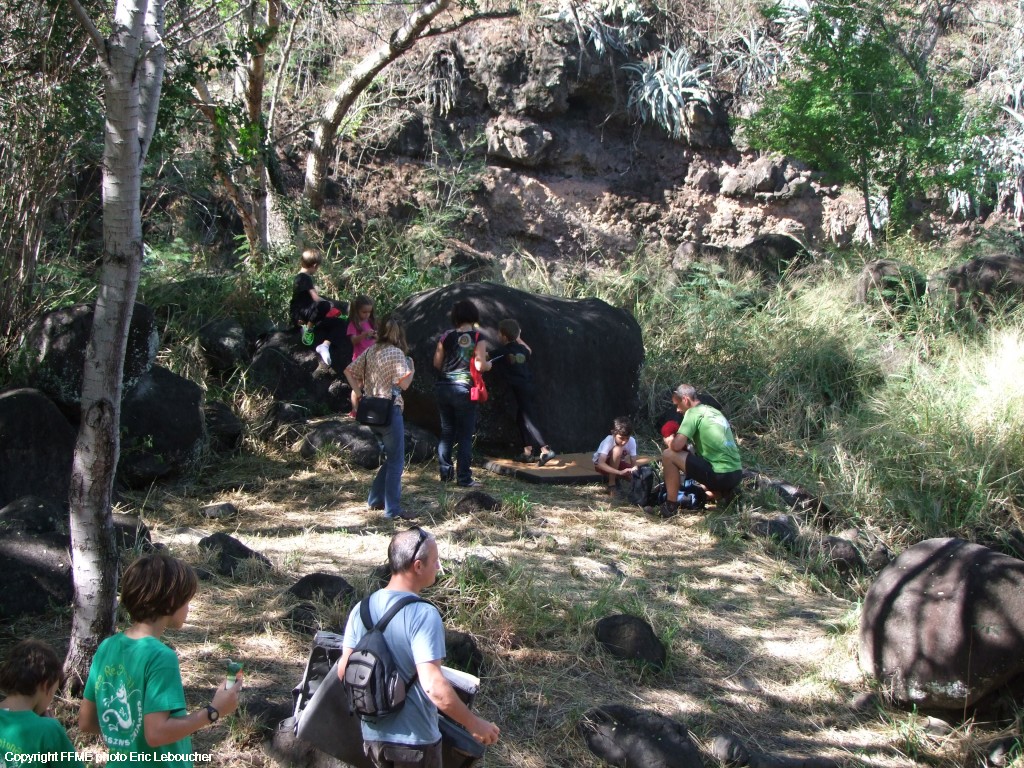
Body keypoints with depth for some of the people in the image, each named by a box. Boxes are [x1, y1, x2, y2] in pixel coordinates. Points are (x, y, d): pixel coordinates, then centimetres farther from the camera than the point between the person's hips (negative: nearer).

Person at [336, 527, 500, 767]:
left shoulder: (362, 609, -3)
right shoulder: (423, 615, -22)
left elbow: (343, 670, 3)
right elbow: (434, 687, -28)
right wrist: (474, 723, -16)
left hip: (373, 735, 6)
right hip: (414, 740, -6)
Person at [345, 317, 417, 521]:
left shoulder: (370, 351, 10)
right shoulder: (396, 353, -10)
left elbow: (349, 371, 8)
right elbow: (404, 383, -14)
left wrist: (358, 394, 7)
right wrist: (411, 367, 3)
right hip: (389, 410, -7)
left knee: (392, 457, 21)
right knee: (396, 461, -2)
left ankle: (375, 498, 23)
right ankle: (392, 510, -3)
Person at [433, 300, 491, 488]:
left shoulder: (446, 336, 4)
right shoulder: (478, 338, -7)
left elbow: (437, 363, 4)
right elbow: (480, 365, -14)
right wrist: (488, 364, 7)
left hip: (444, 387, 4)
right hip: (464, 389, -4)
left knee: (447, 432, 14)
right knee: (465, 435, 2)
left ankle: (446, 473, 19)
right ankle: (464, 478, 2)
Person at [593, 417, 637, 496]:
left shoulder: (632, 441, -23)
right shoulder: (608, 441, -34)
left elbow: (634, 464, -20)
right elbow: (600, 464, -46)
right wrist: (620, 472, -57)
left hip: (617, 464, 4)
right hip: (603, 464, -4)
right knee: (617, 450, -34)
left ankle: (614, 478, 6)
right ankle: (611, 484, -22)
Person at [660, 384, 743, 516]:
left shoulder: (693, 412, -6)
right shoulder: (715, 412, 21)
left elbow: (677, 445, -17)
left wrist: (669, 441, 7)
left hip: (719, 474, -10)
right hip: (737, 474, 10)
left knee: (668, 455, -5)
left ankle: (671, 506, 0)